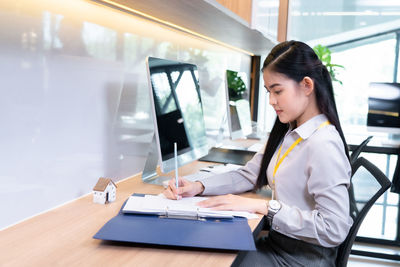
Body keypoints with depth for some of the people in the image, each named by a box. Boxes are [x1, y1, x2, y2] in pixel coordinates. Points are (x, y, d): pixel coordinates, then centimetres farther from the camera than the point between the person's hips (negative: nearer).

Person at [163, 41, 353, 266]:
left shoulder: (324, 145, -21)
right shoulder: (287, 133, 8)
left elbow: (334, 229, -26)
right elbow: (249, 175, 10)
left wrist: (263, 206, -25)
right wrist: (198, 187, -5)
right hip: (277, 243, 7)